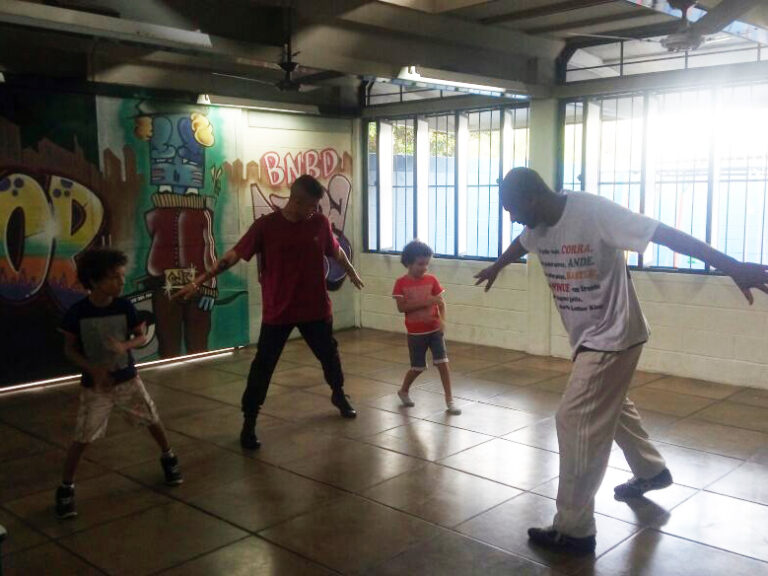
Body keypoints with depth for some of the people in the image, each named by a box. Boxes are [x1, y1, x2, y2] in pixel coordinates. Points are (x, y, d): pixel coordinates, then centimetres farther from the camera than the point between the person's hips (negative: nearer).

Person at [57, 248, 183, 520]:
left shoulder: (124, 307, -11)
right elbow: (69, 349, -5)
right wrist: (93, 369, -19)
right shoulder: (77, 312, -16)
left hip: (127, 378, 2)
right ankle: (65, 488, 16)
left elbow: (142, 337, 0)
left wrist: (125, 345, -22)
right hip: (94, 384, -2)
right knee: (82, 438, -2)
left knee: (153, 421, 12)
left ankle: (168, 459, 38)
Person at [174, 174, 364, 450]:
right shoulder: (265, 225, -12)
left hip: (316, 308, 3)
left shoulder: (320, 223, -4)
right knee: (263, 366, -2)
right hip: (277, 311, -3)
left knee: (329, 355, 20)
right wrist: (200, 280, -17)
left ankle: (339, 395, 48)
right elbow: (234, 255, -12)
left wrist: (352, 273, 31)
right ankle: (249, 422, 11)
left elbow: (336, 251, 14)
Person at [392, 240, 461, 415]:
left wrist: (442, 320, -19)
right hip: (416, 333, -2)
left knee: (442, 363, -5)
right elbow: (401, 307, -16)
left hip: (435, 330, 2)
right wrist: (424, 302, -24)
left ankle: (449, 400, 3)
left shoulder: (432, 280, -2)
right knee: (418, 368, 8)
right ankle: (403, 391, 34)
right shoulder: (401, 283, -8)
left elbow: (441, 303, -2)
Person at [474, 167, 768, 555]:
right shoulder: (538, 226, -2)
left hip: (613, 335, -9)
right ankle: (652, 471, 51)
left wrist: (731, 266, -36)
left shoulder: (594, 212, -26)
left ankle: (574, 529, 1)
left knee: (576, 420, -10)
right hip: (587, 336, 9)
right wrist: (496, 268, 44)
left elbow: (664, 233, -30)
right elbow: (520, 244, 23)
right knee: (610, 406, 25)